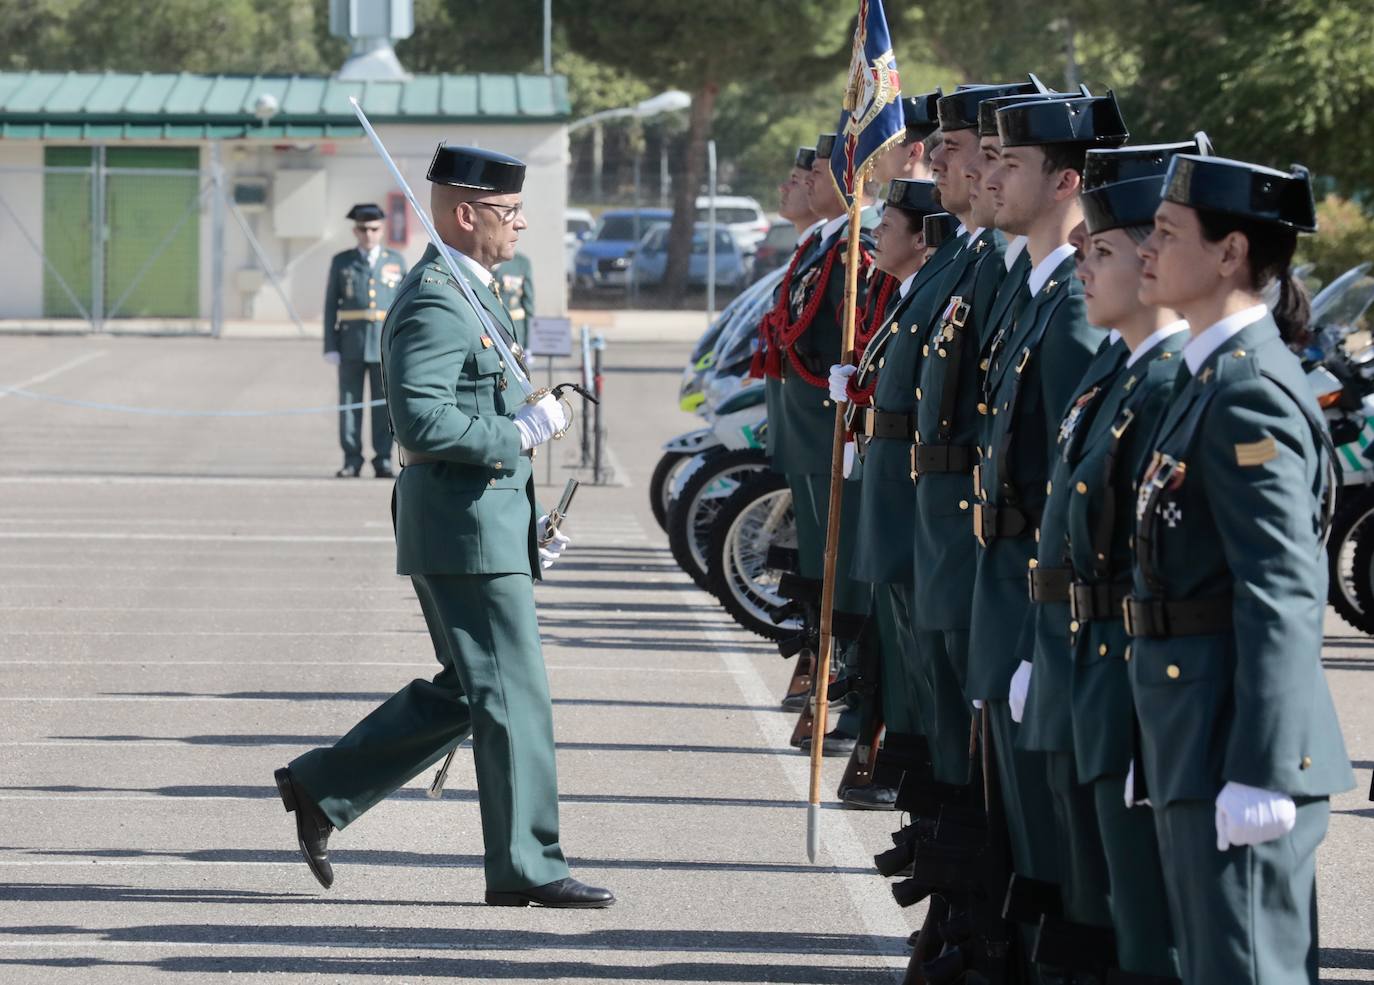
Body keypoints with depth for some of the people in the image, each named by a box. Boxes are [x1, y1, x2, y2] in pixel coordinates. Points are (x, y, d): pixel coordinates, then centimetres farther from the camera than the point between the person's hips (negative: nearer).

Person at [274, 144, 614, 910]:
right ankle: (526, 867, 0)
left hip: (488, 523, 10)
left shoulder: (469, 294, 17)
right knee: (513, 694, -5)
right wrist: (523, 433, -19)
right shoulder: (435, 302, -17)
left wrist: (525, 518, 19)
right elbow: (423, 423, -26)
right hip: (466, 530, -10)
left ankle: (323, 789, 20)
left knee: (462, 693, 15)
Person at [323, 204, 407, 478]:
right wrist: (331, 347, -1)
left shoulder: (396, 262, 10)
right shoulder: (341, 262, 8)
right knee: (349, 402, 0)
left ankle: (383, 460, 3)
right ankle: (352, 461, 4)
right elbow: (331, 306, 6)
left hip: (386, 343, 0)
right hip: (351, 343, 0)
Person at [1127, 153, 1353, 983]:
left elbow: (1282, 599, -22)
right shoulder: (1213, 378, 14)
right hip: (1197, 738, 10)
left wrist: (1258, 774, -26)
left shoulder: (1252, 396, -16)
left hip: (1241, 740, -10)